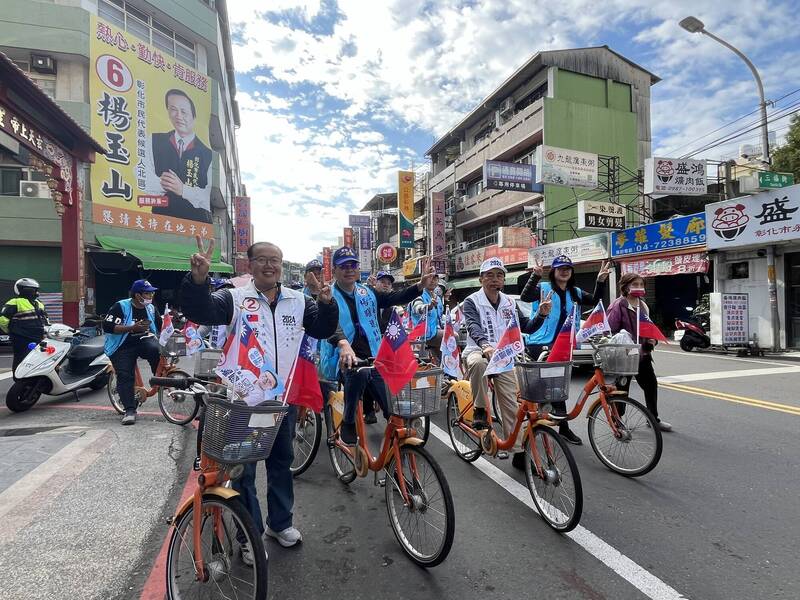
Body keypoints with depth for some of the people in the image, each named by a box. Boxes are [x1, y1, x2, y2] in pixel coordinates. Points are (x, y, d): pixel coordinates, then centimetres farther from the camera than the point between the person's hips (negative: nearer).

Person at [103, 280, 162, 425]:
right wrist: (133, 328, -24)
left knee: (156, 349, -32)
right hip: (122, 347, -2)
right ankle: (130, 410, -6)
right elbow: (107, 326, -19)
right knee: (125, 376, -13)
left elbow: (161, 326, 17)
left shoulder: (151, 308, 6)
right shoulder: (121, 307, -11)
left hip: (144, 340, 3)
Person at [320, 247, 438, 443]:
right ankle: (348, 424, -16)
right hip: (343, 358, -4)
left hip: (371, 357, 5)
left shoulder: (367, 293, 12)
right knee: (359, 371, -37)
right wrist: (344, 344, -44)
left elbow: (395, 297, 3)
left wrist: (420, 286, -13)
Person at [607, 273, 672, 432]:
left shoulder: (643, 305, 10)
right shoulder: (618, 305, -16)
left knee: (651, 383, 14)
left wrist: (652, 340, 3)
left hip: (642, 354, 8)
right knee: (622, 388, 4)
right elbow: (611, 331, -19)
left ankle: (654, 418, 30)